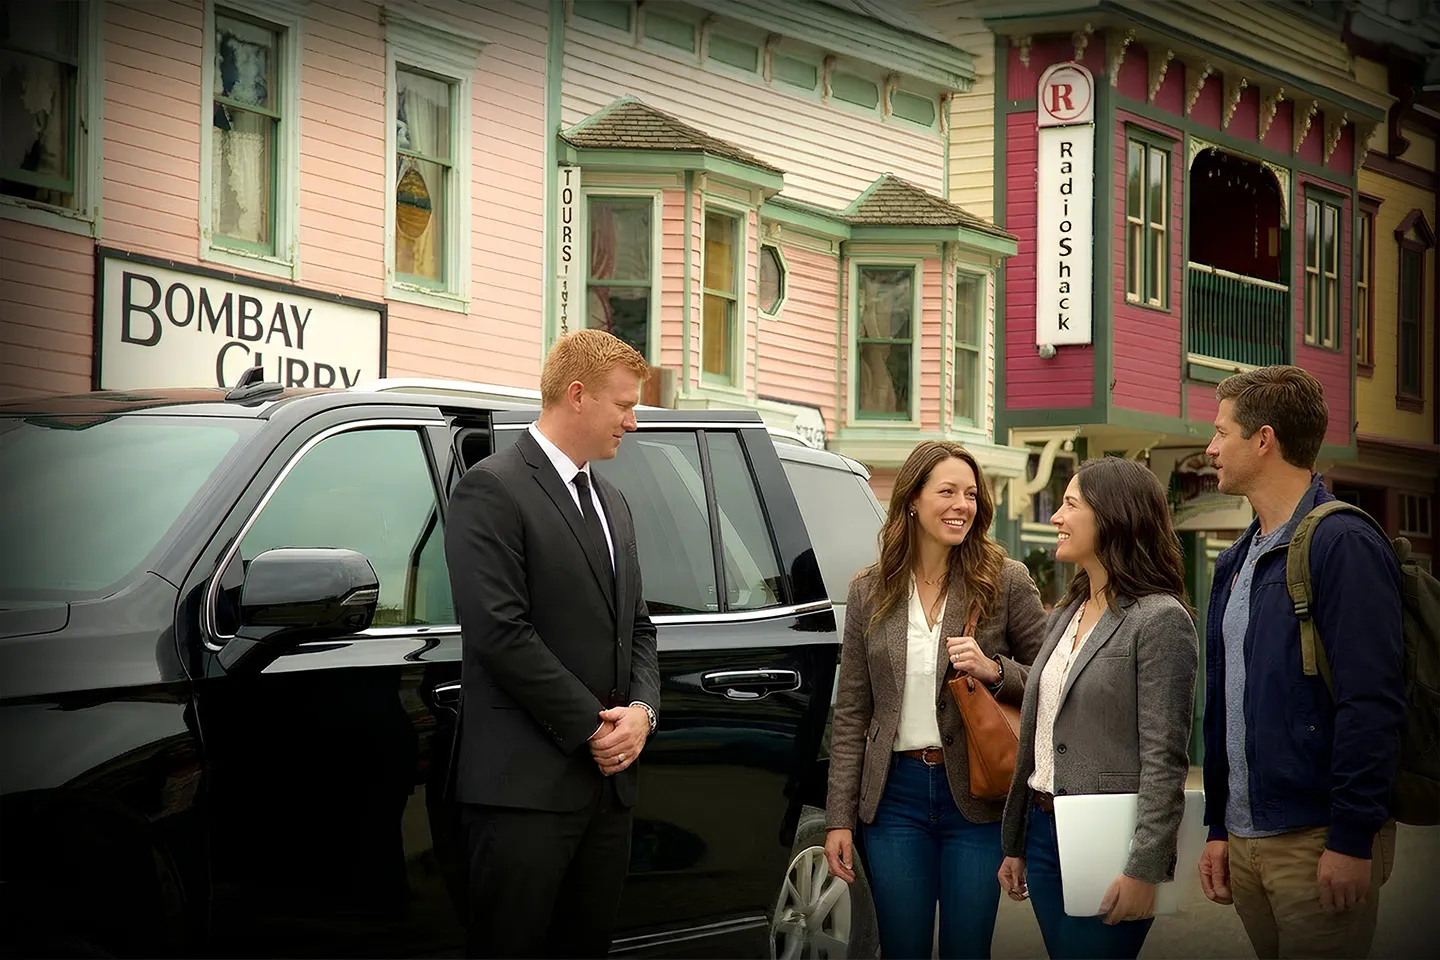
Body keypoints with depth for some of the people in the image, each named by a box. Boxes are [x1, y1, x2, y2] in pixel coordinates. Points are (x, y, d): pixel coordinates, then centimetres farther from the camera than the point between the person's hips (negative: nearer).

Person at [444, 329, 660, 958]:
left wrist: (641, 709, 0)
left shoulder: (612, 504, 20)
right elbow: (500, 632, -15)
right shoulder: (492, 489, -7)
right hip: (526, 785, -8)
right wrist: (592, 726, -13)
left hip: (608, 777, 8)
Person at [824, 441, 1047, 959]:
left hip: (975, 796, -2)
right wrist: (839, 819, 3)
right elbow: (850, 714, 7)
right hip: (895, 795, 2)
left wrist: (995, 671, -18)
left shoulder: (1007, 581, -2)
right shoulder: (869, 591, 5)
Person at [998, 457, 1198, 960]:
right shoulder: (1066, 614, 15)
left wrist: (1144, 868, -20)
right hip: (1045, 832, 8)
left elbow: (1164, 760, -15)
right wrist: (1015, 843, 17)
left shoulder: (1159, 620, -10)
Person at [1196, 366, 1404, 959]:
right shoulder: (1236, 562, 15)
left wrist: (1353, 840, -21)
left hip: (1318, 842, -8)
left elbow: (1371, 703, -18)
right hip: (1245, 843, 8)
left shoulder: (1342, 545, -12)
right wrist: (1219, 828, 18)